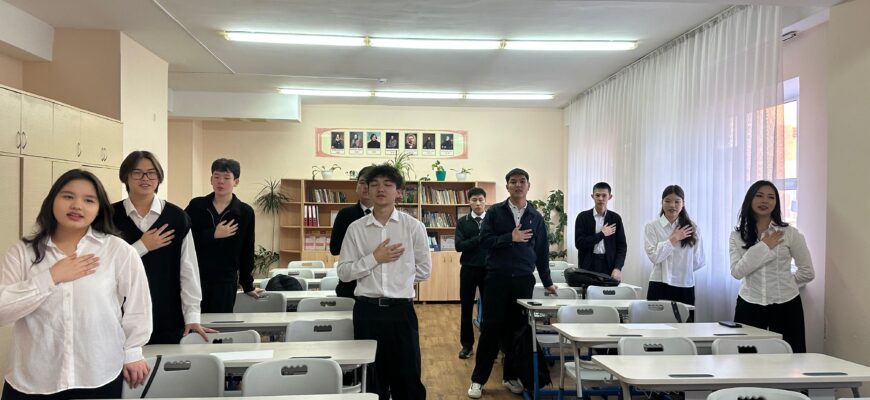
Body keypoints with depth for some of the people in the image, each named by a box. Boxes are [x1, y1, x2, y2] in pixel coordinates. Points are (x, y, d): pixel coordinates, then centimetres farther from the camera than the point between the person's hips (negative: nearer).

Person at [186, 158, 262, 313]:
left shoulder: (245, 212, 0)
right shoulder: (196, 206, 3)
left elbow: (246, 253, 7)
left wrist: (248, 286, 12)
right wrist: (213, 235, -15)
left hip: (226, 282, 0)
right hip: (194, 277, 1)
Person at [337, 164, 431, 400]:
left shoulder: (413, 227, -1)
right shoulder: (356, 228, 1)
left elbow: (424, 270, 4)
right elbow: (343, 273, -1)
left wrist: (399, 277, 3)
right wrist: (374, 259, -11)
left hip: (401, 309, -1)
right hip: (367, 310, 1)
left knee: (407, 378, 7)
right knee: (371, 378, 14)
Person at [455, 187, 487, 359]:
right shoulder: (462, 222, 3)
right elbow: (459, 246, -9)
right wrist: (480, 238, -16)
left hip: (489, 269, 0)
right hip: (469, 269, 0)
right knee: (466, 308, 6)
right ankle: (467, 344, 17)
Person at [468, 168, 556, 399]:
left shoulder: (536, 217, 11)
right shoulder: (495, 212, 3)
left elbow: (542, 252, 13)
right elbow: (484, 240, -7)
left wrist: (547, 282, 14)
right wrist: (510, 238, -15)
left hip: (524, 280, 2)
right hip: (497, 277, -2)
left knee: (518, 329, 7)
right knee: (491, 328, 0)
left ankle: (511, 376, 22)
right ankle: (478, 379, 9)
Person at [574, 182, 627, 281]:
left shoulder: (615, 218, 7)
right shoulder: (583, 217, 1)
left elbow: (622, 246, 5)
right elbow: (579, 243, -7)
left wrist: (617, 268, -9)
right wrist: (602, 234, -8)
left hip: (609, 267, 1)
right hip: (588, 267, -1)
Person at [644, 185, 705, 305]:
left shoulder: (691, 228, 5)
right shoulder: (652, 227, -1)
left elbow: (699, 261, 9)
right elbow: (654, 256, -11)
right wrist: (673, 239, -9)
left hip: (685, 286, 2)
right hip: (660, 285, -2)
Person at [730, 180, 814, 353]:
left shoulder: (790, 233, -3)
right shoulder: (737, 235, 2)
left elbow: (807, 272, 6)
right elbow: (737, 272, -12)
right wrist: (763, 247, -13)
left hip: (786, 305, -1)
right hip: (749, 305, 1)